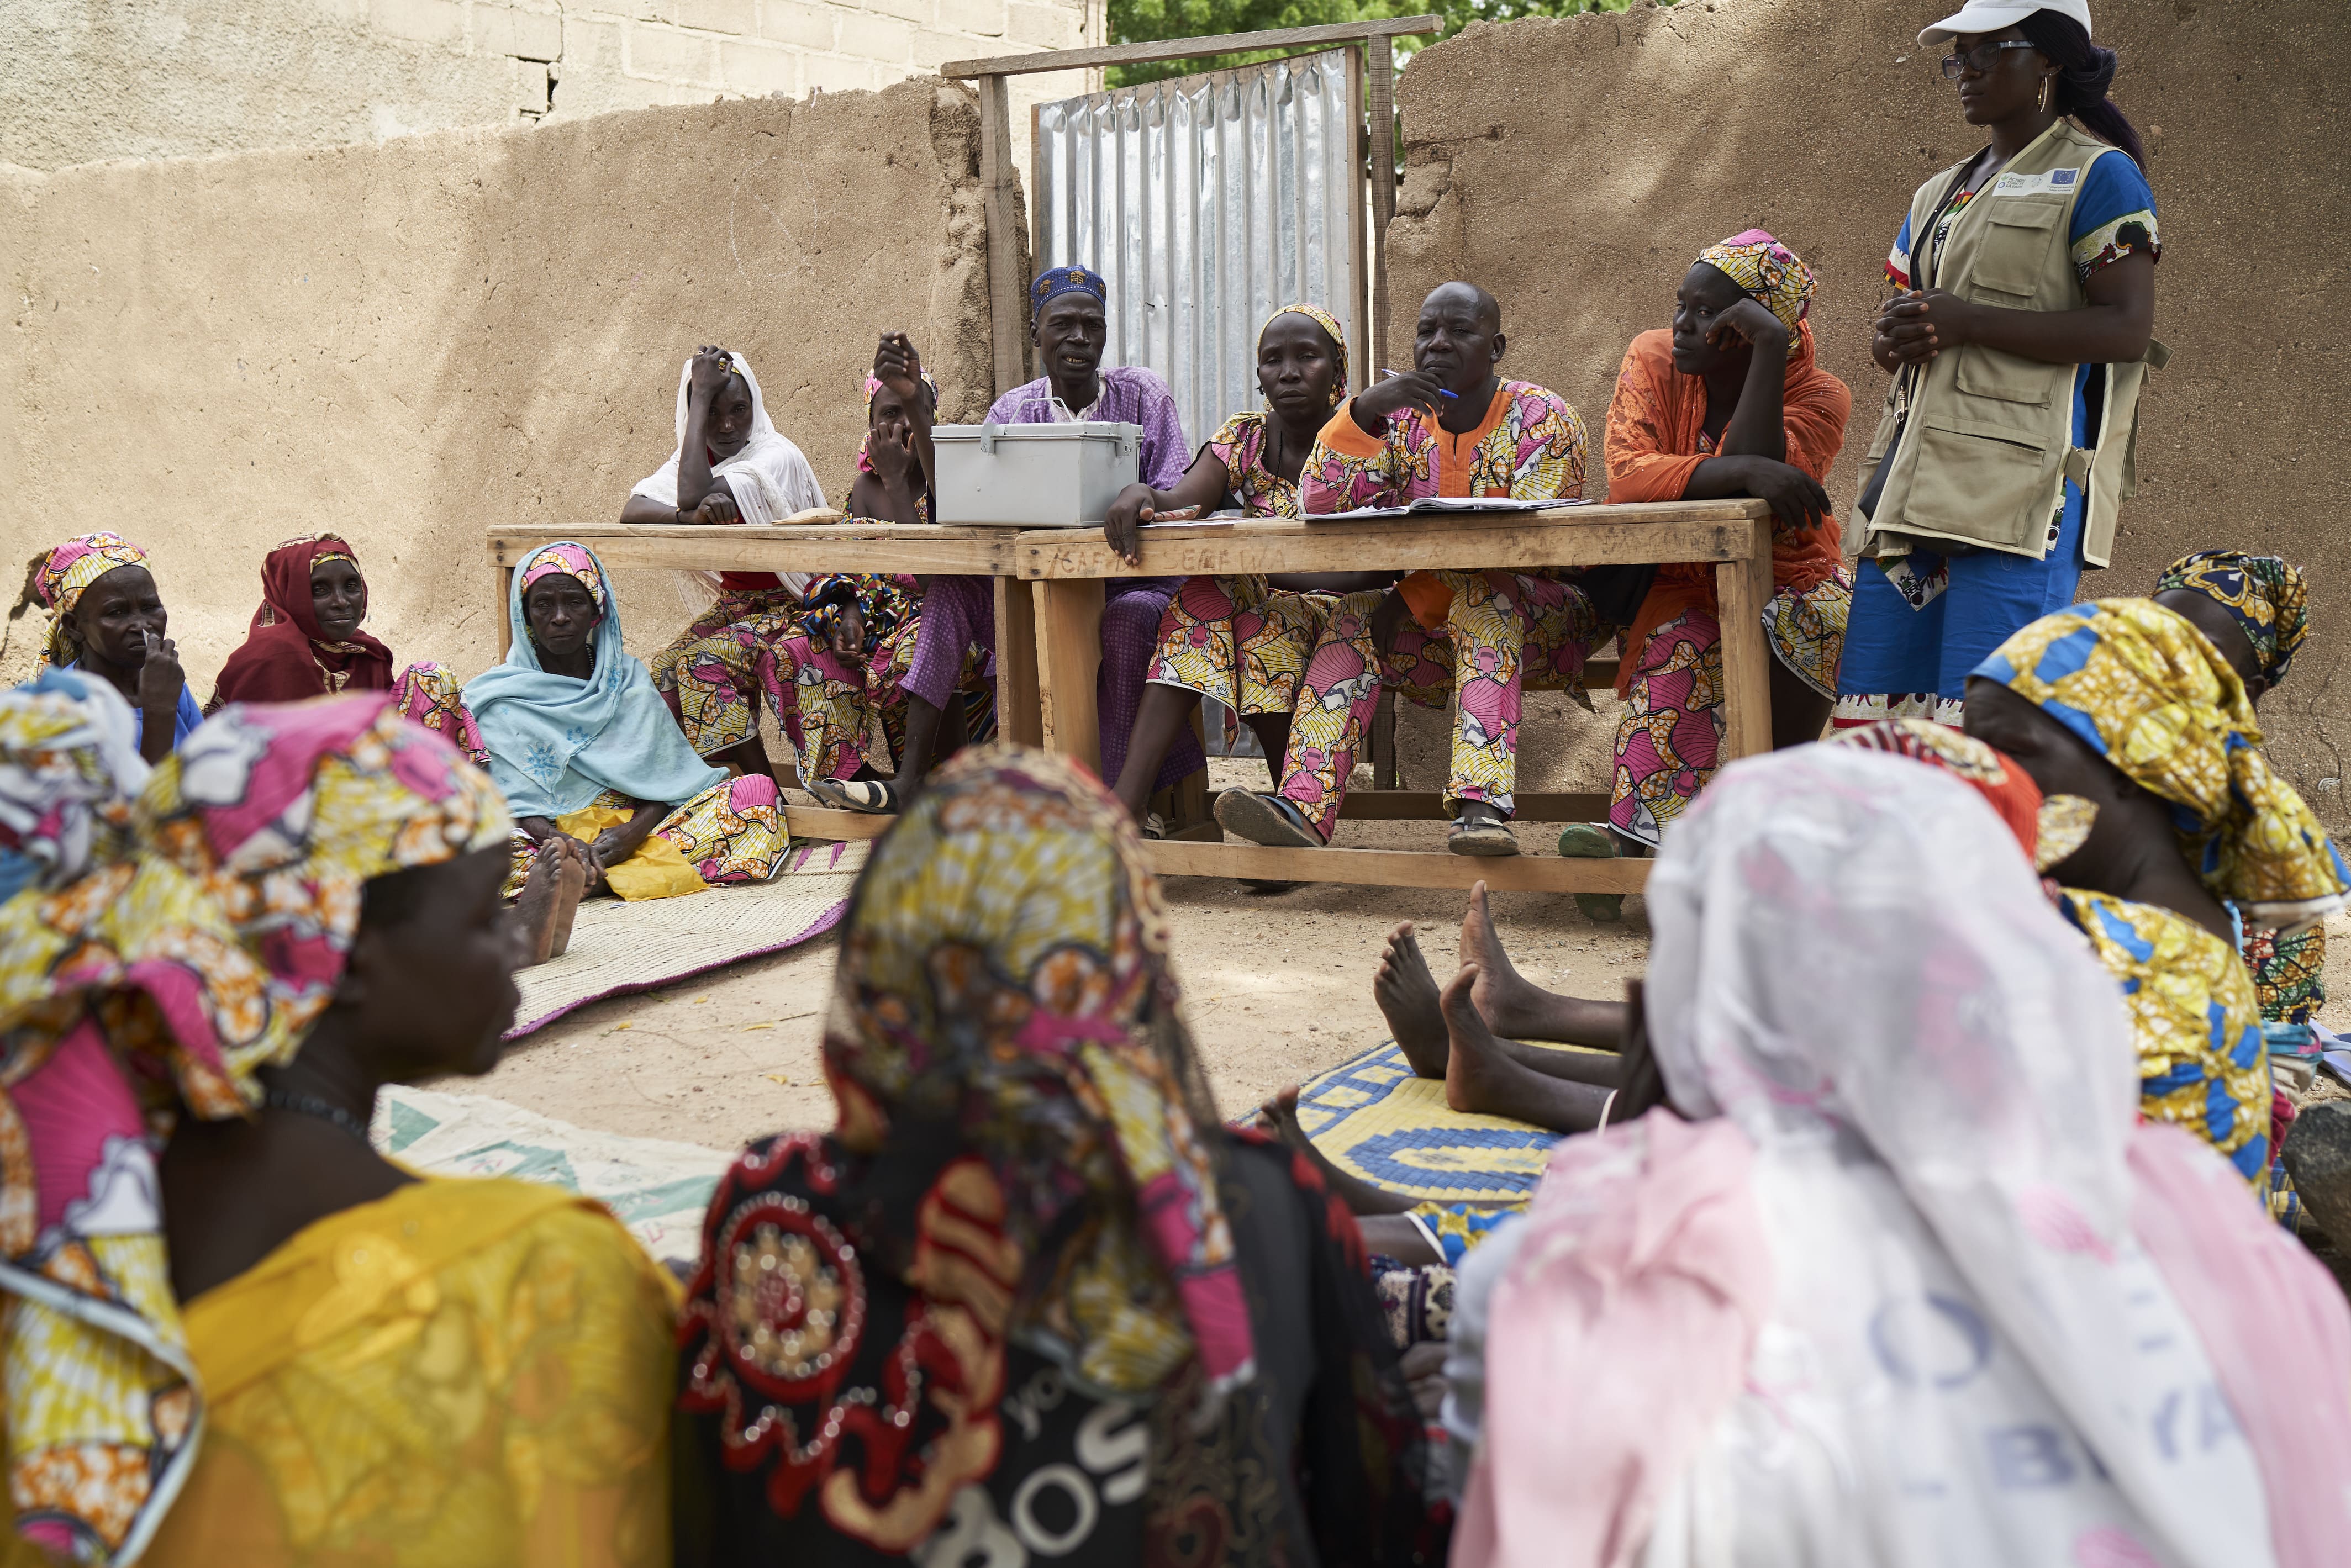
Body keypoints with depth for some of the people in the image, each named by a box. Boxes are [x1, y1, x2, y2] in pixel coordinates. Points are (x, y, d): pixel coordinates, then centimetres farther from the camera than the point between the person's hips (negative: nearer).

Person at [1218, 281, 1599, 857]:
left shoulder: (1542, 419, -9)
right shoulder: (1400, 420, 5)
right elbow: (1320, 501, -10)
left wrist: (1412, 598, -25)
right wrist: (1362, 410, -25)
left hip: (1539, 617, -4)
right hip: (1437, 629, 4)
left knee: (1484, 597, -35)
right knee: (1355, 615, -22)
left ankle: (1481, 804, -48)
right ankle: (1303, 806, -37)